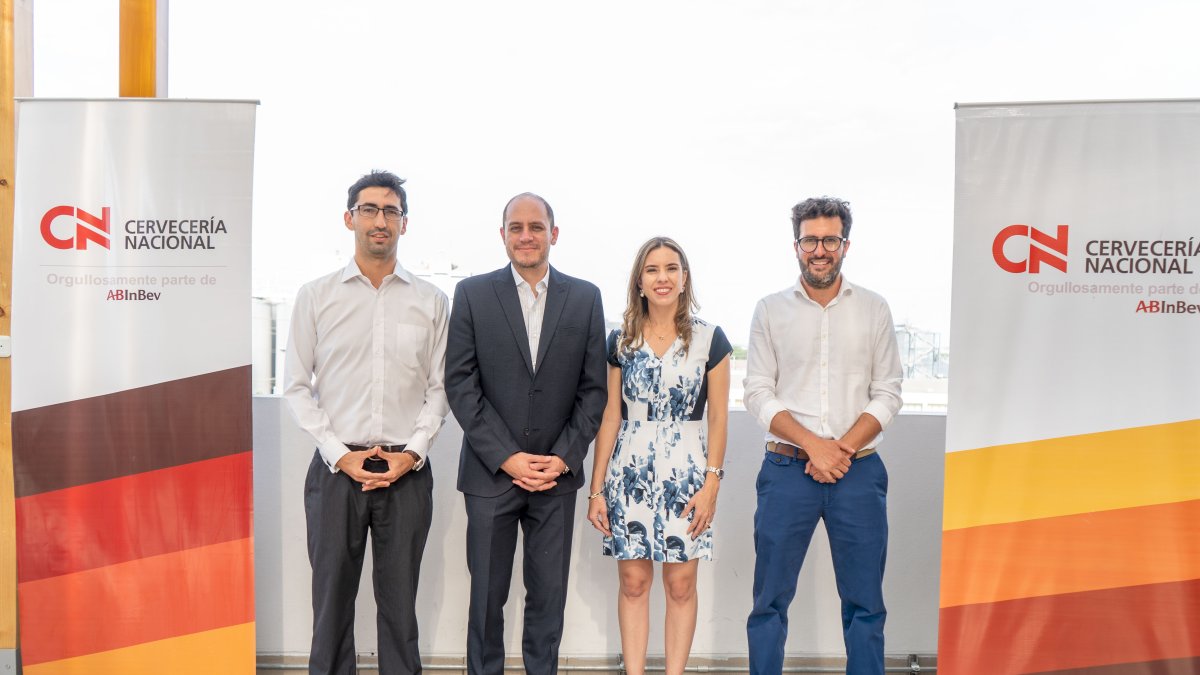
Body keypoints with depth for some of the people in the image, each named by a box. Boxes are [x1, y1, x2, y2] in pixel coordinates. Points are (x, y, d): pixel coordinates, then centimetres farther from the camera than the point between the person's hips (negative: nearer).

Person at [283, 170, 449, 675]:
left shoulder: (430, 301, 6)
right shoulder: (316, 296, 4)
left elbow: (440, 387, 6)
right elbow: (297, 386, 3)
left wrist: (411, 453, -6)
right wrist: (341, 455, -7)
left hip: (407, 471, 0)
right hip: (337, 468, 0)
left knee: (400, 600, 8)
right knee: (332, 595, 7)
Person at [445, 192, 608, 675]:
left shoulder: (585, 298, 4)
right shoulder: (472, 294, 0)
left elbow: (593, 388, 3)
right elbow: (460, 384, -5)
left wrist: (564, 458, -7)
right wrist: (506, 457, -11)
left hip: (557, 474, 1)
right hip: (491, 473, -1)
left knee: (548, 598, 9)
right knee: (487, 597, 9)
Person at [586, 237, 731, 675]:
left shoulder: (709, 339, 0)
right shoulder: (621, 341, 5)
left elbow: (718, 418, 1)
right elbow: (610, 416, 6)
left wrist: (711, 483, -7)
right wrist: (597, 489, 3)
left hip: (686, 471, -1)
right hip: (629, 471, 2)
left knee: (681, 584, 4)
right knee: (633, 581, 6)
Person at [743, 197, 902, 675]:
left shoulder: (873, 309, 7)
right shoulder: (771, 310, 5)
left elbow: (887, 394, 5)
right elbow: (758, 393, 0)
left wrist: (843, 448, -9)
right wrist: (814, 445, -12)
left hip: (858, 471, 1)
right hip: (788, 469, 0)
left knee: (865, 603, 7)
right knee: (770, 600, 5)